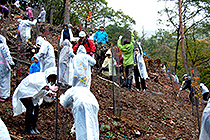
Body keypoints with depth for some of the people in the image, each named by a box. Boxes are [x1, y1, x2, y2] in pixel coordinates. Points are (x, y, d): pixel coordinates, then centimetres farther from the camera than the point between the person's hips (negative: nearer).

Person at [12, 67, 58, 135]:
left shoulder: (48, 81, -4)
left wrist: (50, 93, -20)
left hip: (32, 94, 9)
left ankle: (34, 127, 17)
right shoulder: (39, 76, -32)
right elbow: (40, 84, -54)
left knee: (36, 108, 4)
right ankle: (28, 128, -3)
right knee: (30, 108, -17)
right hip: (24, 91, -9)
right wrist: (49, 88, -70)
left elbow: (44, 91, 2)